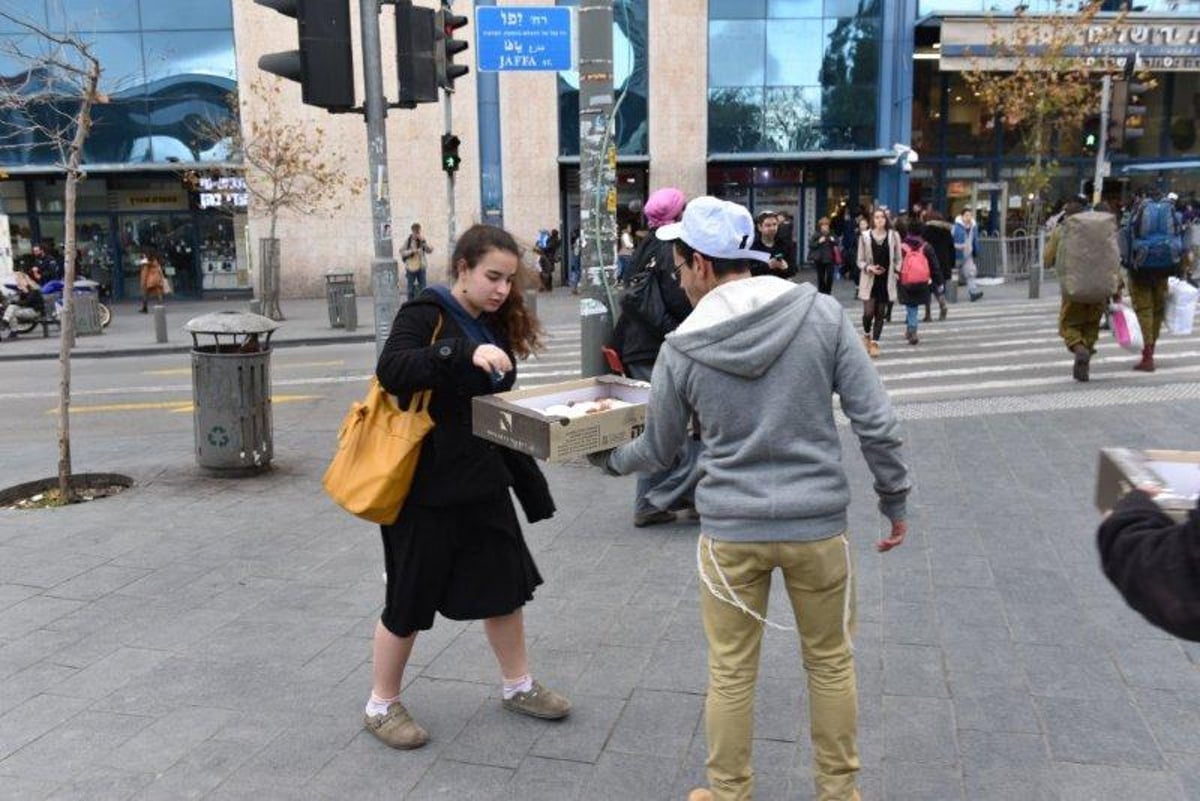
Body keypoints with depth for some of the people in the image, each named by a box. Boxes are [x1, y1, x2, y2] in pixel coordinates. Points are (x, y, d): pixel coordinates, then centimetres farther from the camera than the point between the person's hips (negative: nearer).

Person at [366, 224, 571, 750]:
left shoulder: (495, 326, 9)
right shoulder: (426, 313, -12)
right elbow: (391, 370, -29)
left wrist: (529, 485, 14)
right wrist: (463, 354, -41)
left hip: (482, 482, 7)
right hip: (426, 485, -7)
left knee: (505, 581, 14)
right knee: (412, 598, 5)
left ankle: (518, 685, 34)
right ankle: (381, 705, 26)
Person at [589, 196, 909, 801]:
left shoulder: (682, 349, -8)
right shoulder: (822, 314, -8)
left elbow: (657, 452, 5)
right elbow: (876, 421, -7)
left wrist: (608, 459, 25)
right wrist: (895, 499, 6)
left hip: (731, 529, -1)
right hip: (818, 522, 1)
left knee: (730, 674, 14)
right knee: (830, 663, 19)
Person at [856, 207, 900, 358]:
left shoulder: (893, 236, 1)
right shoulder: (865, 236, -3)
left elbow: (898, 260, 7)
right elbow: (860, 261, 1)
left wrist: (896, 273, -6)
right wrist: (869, 268, -16)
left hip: (886, 280, 2)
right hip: (869, 280, -1)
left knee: (880, 314, 4)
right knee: (868, 312, -8)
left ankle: (875, 342, 14)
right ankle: (866, 335, 22)